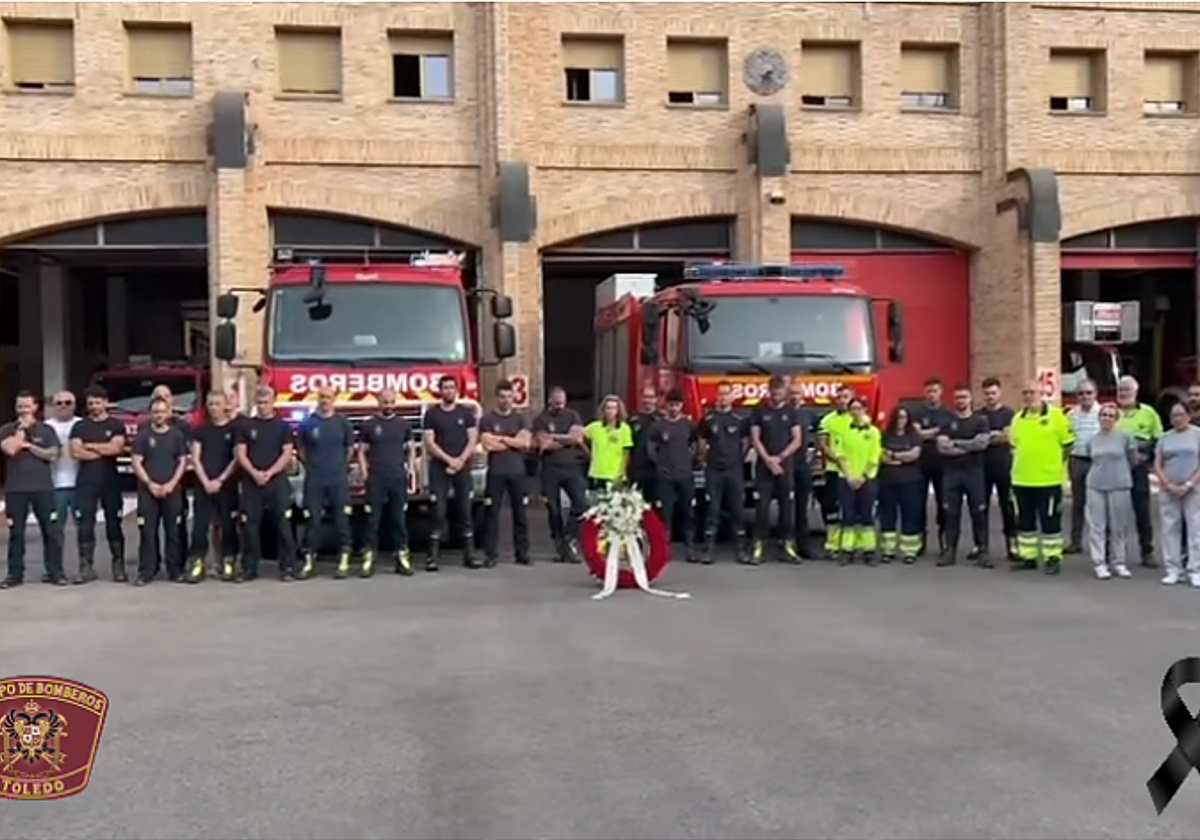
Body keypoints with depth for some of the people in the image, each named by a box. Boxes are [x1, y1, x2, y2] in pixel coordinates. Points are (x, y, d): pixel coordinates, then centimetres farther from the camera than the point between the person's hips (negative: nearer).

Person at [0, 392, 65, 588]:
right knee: (16, 532, 4)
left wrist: (29, 446, -7)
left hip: (43, 487, 0)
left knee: (51, 530, -1)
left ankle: (55, 572, 5)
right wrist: (22, 428, -8)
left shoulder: (46, 430, 8)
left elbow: (52, 455, -2)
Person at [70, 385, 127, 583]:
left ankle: (118, 565, 9)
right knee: (84, 525, -2)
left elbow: (116, 448, -11)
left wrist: (89, 445, -5)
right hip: (86, 482, 1)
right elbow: (77, 452, -4)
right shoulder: (79, 427, 10)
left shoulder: (116, 425, 6)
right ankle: (86, 567, 1)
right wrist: (104, 451, -5)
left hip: (111, 481, -1)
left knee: (114, 523, 3)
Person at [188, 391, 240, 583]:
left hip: (227, 485, -2)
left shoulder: (234, 429, 3)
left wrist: (220, 480, -10)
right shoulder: (201, 430, 11)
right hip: (203, 485, 2)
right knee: (199, 525, -3)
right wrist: (206, 482, -8)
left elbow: (237, 459, -3)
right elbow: (195, 458, 5)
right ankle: (197, 563, -2)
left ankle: (228, 562, 6)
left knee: (228, 525, 0)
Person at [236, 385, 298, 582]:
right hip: (251, 483, 1)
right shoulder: (245, 426, 10)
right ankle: (248, 567, 10)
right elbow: (240, 453, 2)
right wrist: (255, 473, -13)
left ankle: (287, 567, 3)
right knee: (250, 526, 2)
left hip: (278, 482, -1)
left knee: (283, 525, -2)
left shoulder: (282, 426, 7)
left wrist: (269, 473, -13)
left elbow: (288, 453, -2)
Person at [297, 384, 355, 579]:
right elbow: (302, 451, 12)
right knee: (312, 521, 0)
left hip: (339, 480, 0)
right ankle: (309, 562, 5)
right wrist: (311, 467, 7)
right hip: (314, 480, 0)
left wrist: (341, 466, 9)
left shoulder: (343, 423, 4)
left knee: (341, 520, 1)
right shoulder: (307, 423, 3)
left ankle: (344, 561, 7)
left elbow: (350, 449, 13)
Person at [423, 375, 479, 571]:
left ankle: (469, 555, 6)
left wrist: (460, 460, -12)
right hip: (439, 468, -2)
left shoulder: (466, 413, 8)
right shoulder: (432, 414, 3)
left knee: (465, 512, 3)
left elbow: (472, 441, 3)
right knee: (439, 513, -5)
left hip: (463, 467, 2)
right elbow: (429, 444, -3)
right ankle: (433, 556, -4)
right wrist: (449, 460, -13)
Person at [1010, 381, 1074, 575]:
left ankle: (1053, 558, 10)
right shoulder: (1018, 418, 9)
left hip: (1049, 480, -5)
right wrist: (1018, 466, 13)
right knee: (1025, 521, 11)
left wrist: (1059, 465, 0)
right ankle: (1027, 556, 21)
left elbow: (1068, 445, -1)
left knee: (1050, 521, 1)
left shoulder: (1056, 415, -5)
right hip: (1022, 480, 5)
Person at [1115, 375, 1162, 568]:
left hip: (1139, 467, -1)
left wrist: (1147, 455, -6)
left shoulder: (1148, 413, 4)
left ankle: (1147, 552, 10)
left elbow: (1158, 439, 7)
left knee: (1142, 511, 2)